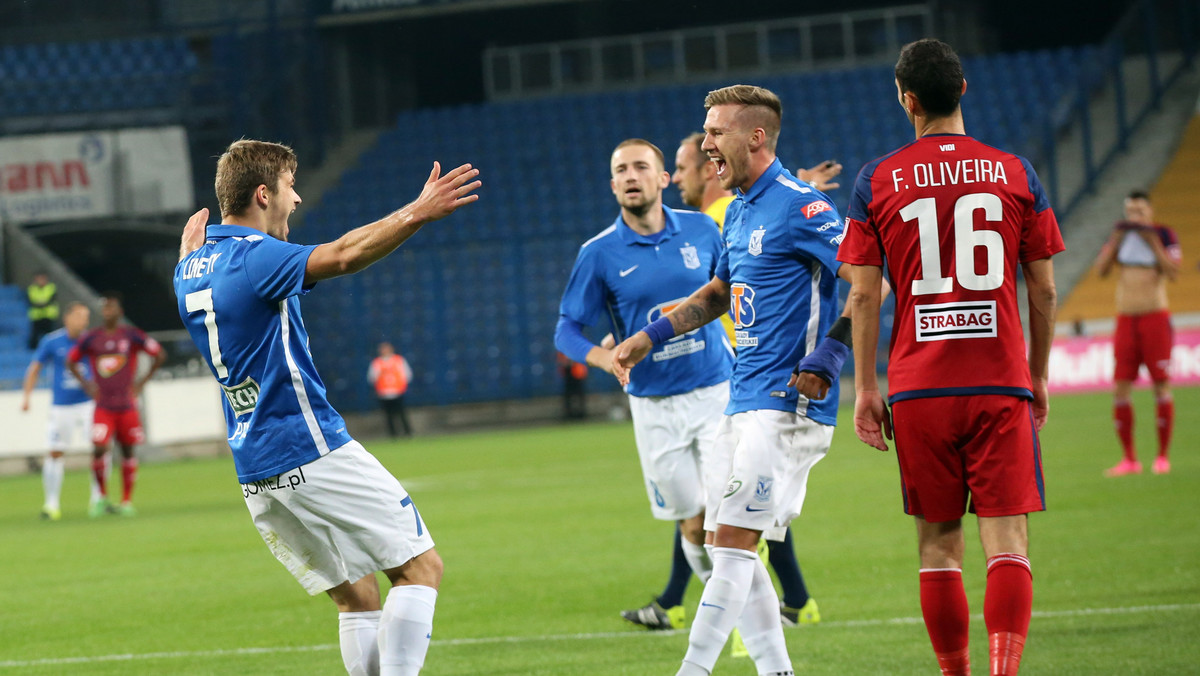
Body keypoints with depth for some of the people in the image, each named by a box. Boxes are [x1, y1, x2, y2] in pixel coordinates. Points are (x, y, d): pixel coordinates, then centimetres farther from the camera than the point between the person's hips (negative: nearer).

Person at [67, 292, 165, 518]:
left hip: (127, 405, 0)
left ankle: (127, 501, 13)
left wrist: (142, 382, 2)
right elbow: (71, 361, 17)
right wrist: (87, 385, 8)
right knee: (99, 448, -14)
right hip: (103, 406, 0)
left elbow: (159, 354, 6)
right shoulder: (91, 338, 2)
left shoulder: (131, 335, -2)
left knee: (128, 450, 4)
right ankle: (102, 497, 3)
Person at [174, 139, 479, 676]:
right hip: (313, 451, -9)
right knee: (420, 566, -4)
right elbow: (341, 256, -32)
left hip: (255, 471, 9)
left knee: (356, 595, 11)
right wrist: (417, 213, -40)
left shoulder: (193, 268, 12)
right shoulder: (254, 258, -15)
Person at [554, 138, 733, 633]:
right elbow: (566, 330, -1)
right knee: (693, 523, 6)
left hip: (717, 392, 0)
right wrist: (607, 357, -20)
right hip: (654, 405, 0)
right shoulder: (599, 253, -4)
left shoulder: (701, 230, 0)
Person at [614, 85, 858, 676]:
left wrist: (826, 358, -22)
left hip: (785, 403, -10)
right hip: (743, 401, 10)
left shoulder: (799, 206, -13)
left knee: (734, 538, -12)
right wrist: (650, 336, 25)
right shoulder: (740, 212, 16)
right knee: (723, 539, 8)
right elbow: (719, 293, 32)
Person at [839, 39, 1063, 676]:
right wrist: (1039, 377, 17)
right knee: (1007, 541, -4)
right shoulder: (1015, 173, 3)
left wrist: (865, 388, 5)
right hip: (1001, 384, 0)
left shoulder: (877, 181, 1)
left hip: (919, 389, 0)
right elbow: (1043, 289, 6)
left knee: (938, 545, 10)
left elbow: (864, 294, 0)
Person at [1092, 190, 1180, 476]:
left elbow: (1173, 272, -13)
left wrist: (1153, 242, -18)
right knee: (1120, 390, -3)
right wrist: (1116, 240, -9)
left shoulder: (1164, 235, -1)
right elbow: (1101, 270, 0)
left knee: (1161, 386, -4)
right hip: (1126, 320, 3)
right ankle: (1129, 459, 4)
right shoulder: (1120, 235, 9)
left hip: (1155, 317, -3)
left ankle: (1162, 456, 5)